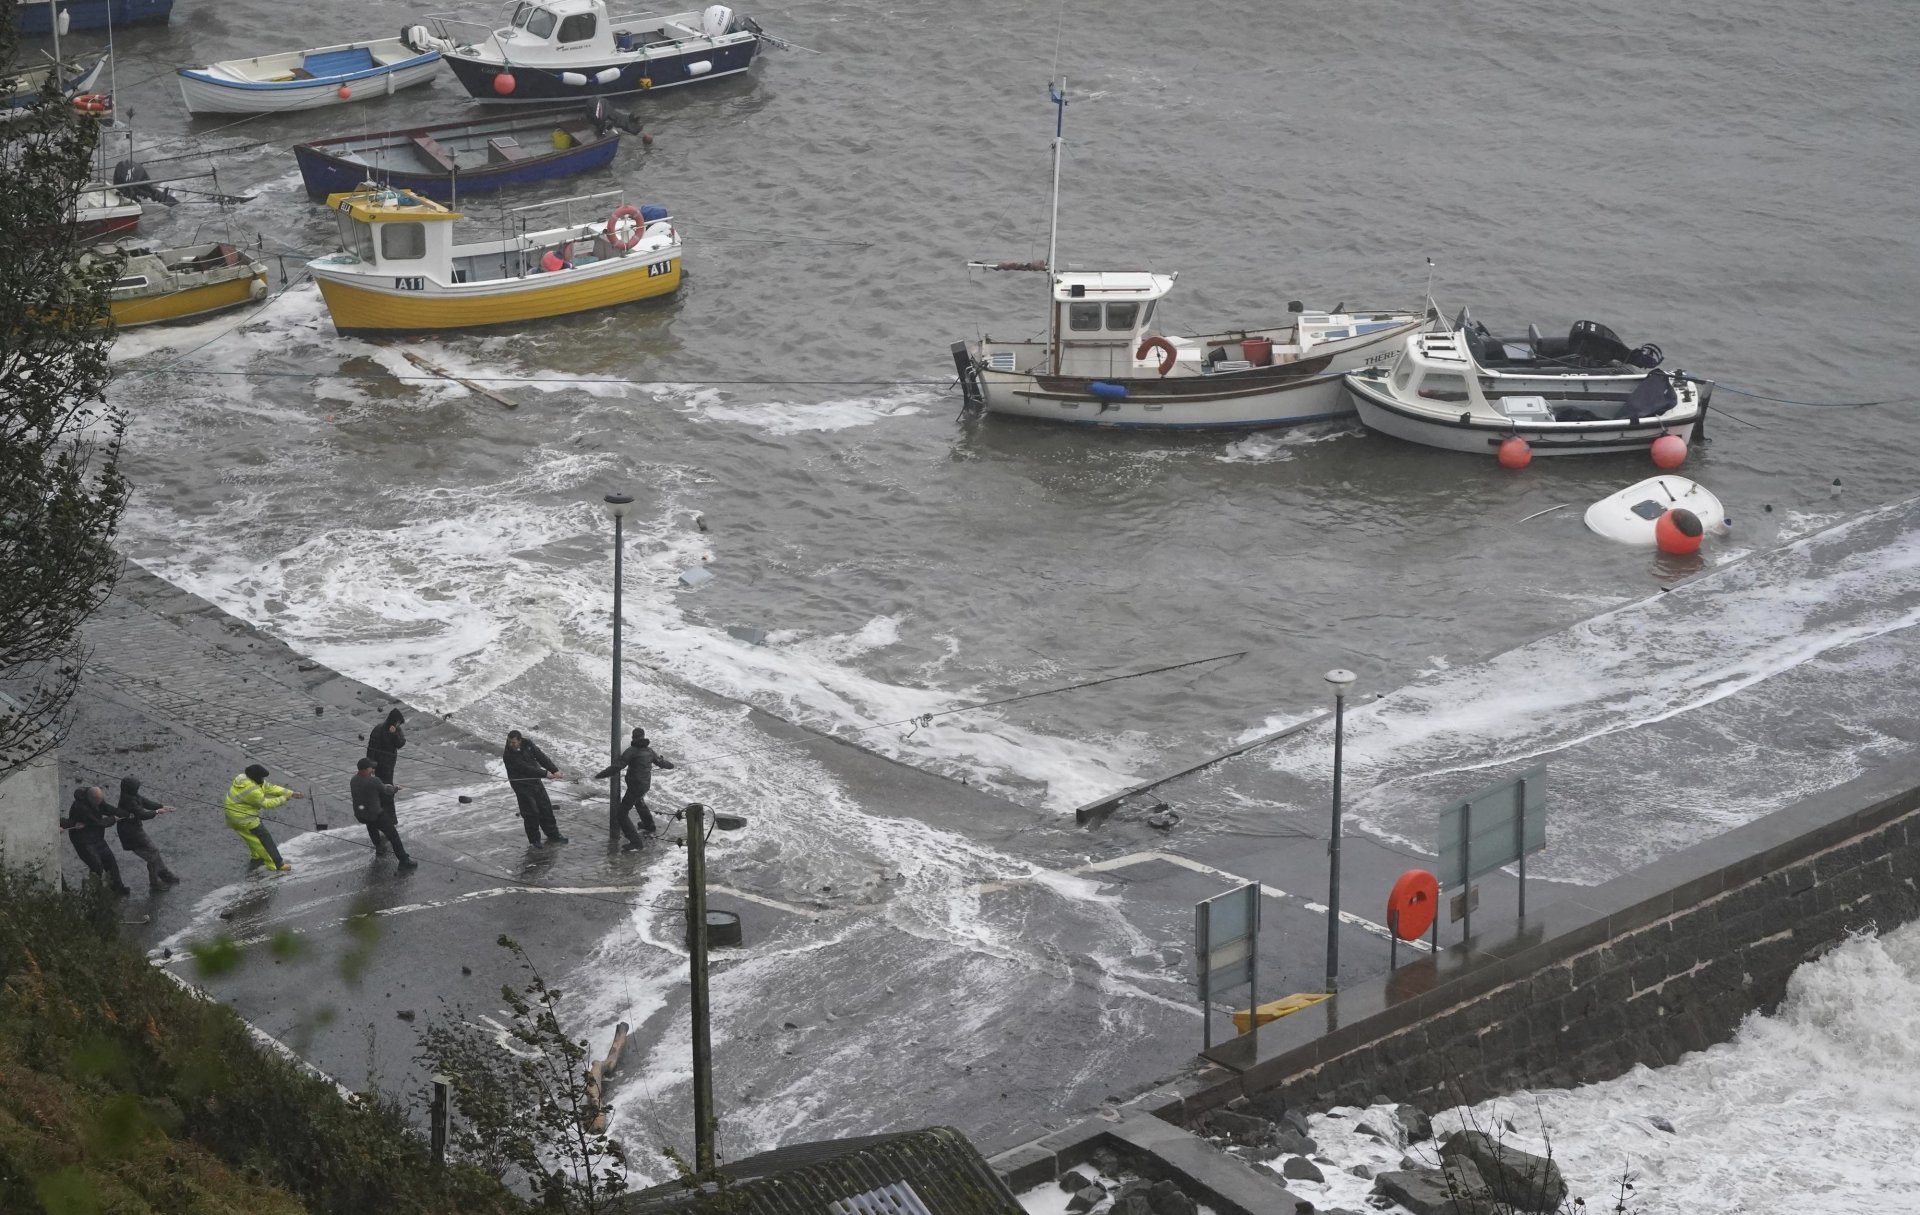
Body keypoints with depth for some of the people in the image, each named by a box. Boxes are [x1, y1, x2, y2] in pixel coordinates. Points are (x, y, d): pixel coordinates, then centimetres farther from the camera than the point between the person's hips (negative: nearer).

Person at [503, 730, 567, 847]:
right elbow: (526, 768, -26)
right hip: (522, 786, -6)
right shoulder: (508, 755, -24)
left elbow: (541, 757, -5)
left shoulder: (528, 744, -7)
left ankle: (553, 835, 30)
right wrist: (545, 774, -25)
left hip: (536, 781, 6)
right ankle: (534, 841, 11)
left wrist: (554, 770, -14)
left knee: (546, 809, 15)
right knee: (531, 814, -4)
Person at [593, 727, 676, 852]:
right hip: (645, 784, 8)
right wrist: (670, 765, 44)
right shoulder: (649, 751, 4)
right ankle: (649, 827, 60)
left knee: (621, 814, -6)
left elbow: (616, 766, -25)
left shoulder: (631, 751, -19)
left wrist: (599, 775, -21)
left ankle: (635, 843, -15)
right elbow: (660, 762, 21)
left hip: (635, 787, -8)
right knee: (639, 802, 39)